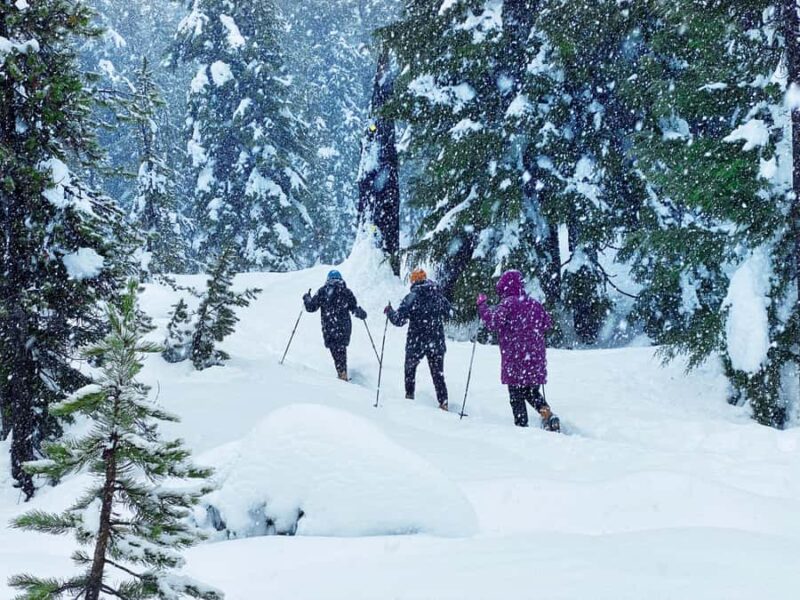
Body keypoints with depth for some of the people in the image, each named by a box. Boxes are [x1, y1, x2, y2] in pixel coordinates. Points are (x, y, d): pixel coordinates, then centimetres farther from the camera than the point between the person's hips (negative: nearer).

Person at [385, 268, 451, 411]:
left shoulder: (411, 298, -13)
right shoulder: (438, 295, -1)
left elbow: (399, 320, -15)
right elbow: (448, 311, 17)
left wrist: (389, 311, 3)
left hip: (416, 343, -3)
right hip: (437, 343, 3)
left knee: (410, 367, 23)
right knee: (438, 374, 11)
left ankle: (409, 395, 26)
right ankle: (443, 403, 5)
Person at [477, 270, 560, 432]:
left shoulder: (508, 303, -9)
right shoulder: (534, 304, 10)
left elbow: (493, 322, -20)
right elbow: (547, 323, 19)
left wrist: (482, 305, -8)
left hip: (516, 359, -6)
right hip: (536, 359, 6)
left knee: (516, 395, 3)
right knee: (531, 392, 19)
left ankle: (521, 425, -2)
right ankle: (547, 413, -2)